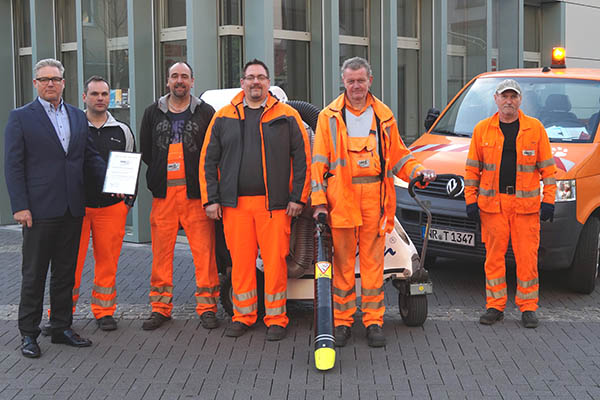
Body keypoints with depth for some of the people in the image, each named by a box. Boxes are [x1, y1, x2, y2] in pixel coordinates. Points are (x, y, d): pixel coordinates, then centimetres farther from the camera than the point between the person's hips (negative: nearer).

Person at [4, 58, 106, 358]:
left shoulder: (78, 117, 13)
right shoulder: (21, 117, -2)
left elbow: (91, 157, 15)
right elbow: (13, 165, -5)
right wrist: (20, 206, -13)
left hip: (72, 209, 5)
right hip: (39, 210, -5)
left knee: (65, 273, 12)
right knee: (34, 274, 4)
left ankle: (62, 328, 23)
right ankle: (28, 334, 13)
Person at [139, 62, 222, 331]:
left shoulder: (205, 113, 7)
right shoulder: (153, 113, 13)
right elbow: (144, 150, 18)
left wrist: (201, 178, -2)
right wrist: (158, 176, 7)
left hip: (196, 191, -2)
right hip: (163, 192, 2)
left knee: (204, 250, -4)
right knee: (161, 250, 4)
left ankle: (207, 306, 5)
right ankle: (161, 306, 13)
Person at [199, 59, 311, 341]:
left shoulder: (287, 116, 5)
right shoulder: (223, 117, 10)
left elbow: (302, 158, 4)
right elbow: (208, 161, 10)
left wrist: (297, 198, -2)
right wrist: (211, 199, 3)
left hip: (274, 204, -2)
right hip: (235, 204, 2)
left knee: (275, 261, -1)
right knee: (241, 261, 6)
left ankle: (276, 319, 10)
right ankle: (243, 316, 19)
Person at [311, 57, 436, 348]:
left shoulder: (383, 115, 13)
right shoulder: (330, 116, 7)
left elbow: (397, 155, 17)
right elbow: (319, 161, 4)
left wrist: (418, 171, -2)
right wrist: (319, 200, -4)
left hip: (374, 195, 1)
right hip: (341, 196, -1)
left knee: (373, 260, 3)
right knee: (343, 261, 2)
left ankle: (373, 321, 9)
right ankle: (342, 321, 11)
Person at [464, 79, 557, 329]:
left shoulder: (535, 128, 5)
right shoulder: (482, 130, 7)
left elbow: (547, 167, 6)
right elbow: (472, 168, 9)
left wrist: (548, 200, -1)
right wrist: (471, 200, 3)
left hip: (526, 204, -1)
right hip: (492, 203, 1)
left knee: (527, 257, 1)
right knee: (494, 256, 4)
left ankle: (528, 307, 12)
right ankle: (495, 306, 14)